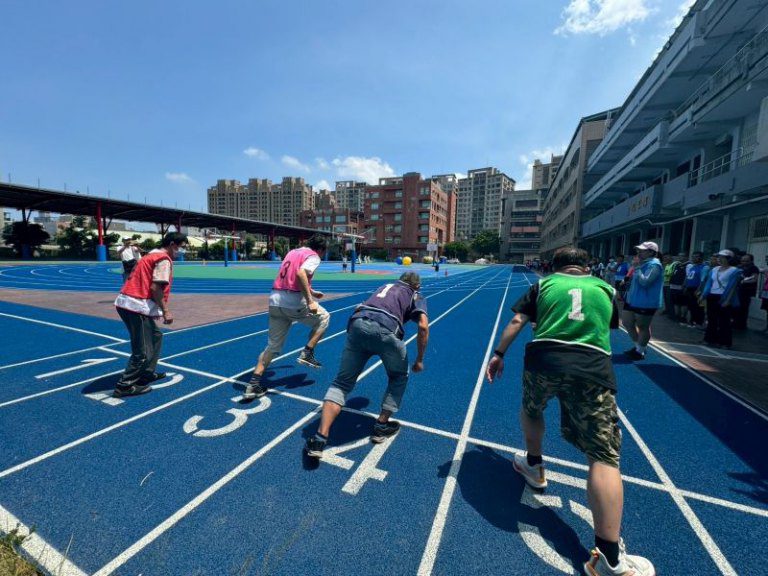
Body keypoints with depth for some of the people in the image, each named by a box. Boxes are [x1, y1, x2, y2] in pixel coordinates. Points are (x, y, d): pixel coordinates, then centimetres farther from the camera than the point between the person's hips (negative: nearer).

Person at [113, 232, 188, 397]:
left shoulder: (153, 255, 20)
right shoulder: (164, 259, -9)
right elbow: (155, 288, -19)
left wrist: (159, 309, 17)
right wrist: (165, 311, -14)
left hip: (127, 303, 10)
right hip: (137, 306, -10)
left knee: (155, 337, 22)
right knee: (143, 351, -2)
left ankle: (147, 374, 30)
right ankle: (125, 386, 6)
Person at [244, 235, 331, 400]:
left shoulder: (293, 252, 23)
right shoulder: (313, 257, -2)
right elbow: (300, 274, -22)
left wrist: (311, 292, 42)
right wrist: (310, 301, -22)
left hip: (275, 300, 7)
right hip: (294, 302, -7)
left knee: (273, 345, 15)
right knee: (323, 317, 19)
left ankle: (253, 385, 11)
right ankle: (307, 353, 14)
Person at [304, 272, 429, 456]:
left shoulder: (384, 286, 36)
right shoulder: (416, 296, 25)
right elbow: (423, 326, 7)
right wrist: (419, 360, 15)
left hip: (356, 324, 4)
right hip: (386, 329, -3)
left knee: (342, 382, 11)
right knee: (399, 377, 24)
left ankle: (319, 439, 1)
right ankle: (381, 427, 27)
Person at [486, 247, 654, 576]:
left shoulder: (544, 283, 18)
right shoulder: (605, 288, 22)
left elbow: (517, 321, 10)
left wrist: (498, 354, 15)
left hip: (543, 357, 1)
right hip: (593, 367, 0)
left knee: (531, 411, 32)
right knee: (605, 458, 2)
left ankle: (534, 466, 50)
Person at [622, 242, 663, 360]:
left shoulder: (654, 265, -17)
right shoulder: (643, 264, 13)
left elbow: (645, 282, -29)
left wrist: (637, 268, -22)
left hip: (646, 302, -10)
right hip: (633, 300, 10)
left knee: (643, 327, 5)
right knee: (627, 322, 15)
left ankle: (640, 351, 20)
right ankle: (638, 346, 31)